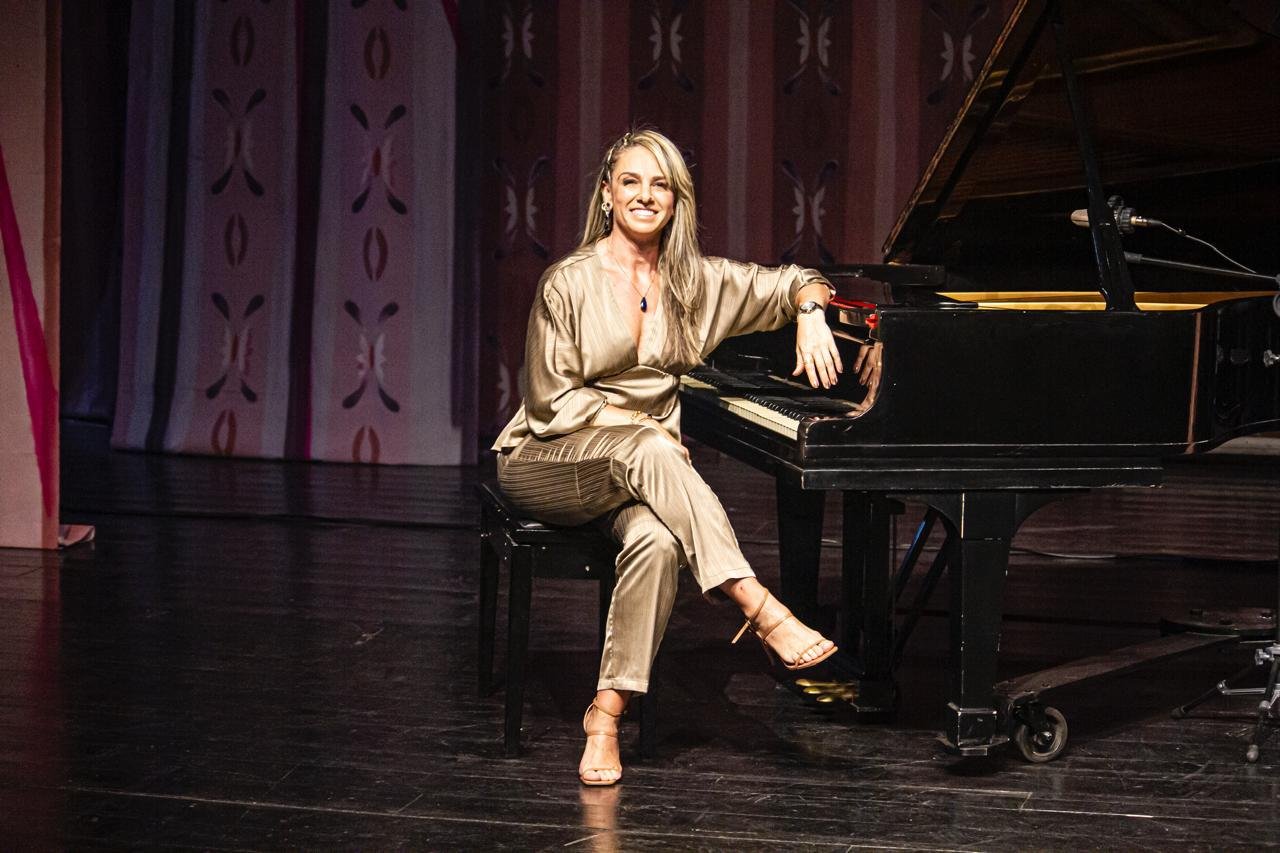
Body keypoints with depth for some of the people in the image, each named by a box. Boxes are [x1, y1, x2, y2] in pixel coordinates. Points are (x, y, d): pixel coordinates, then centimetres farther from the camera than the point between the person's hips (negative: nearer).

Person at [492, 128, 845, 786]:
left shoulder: (695, 282, 7)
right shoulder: (568, 283, -5)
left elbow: (795, 282, 12)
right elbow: (551, 401, -6)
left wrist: (811, 313, -12)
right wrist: (639, 427, -16)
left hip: (636, 473, 4)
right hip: (547, 462, -3)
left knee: (658, 541, -35)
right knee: (648, 451, -38)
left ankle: (606, 714, -29)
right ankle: (763, 613, -43)